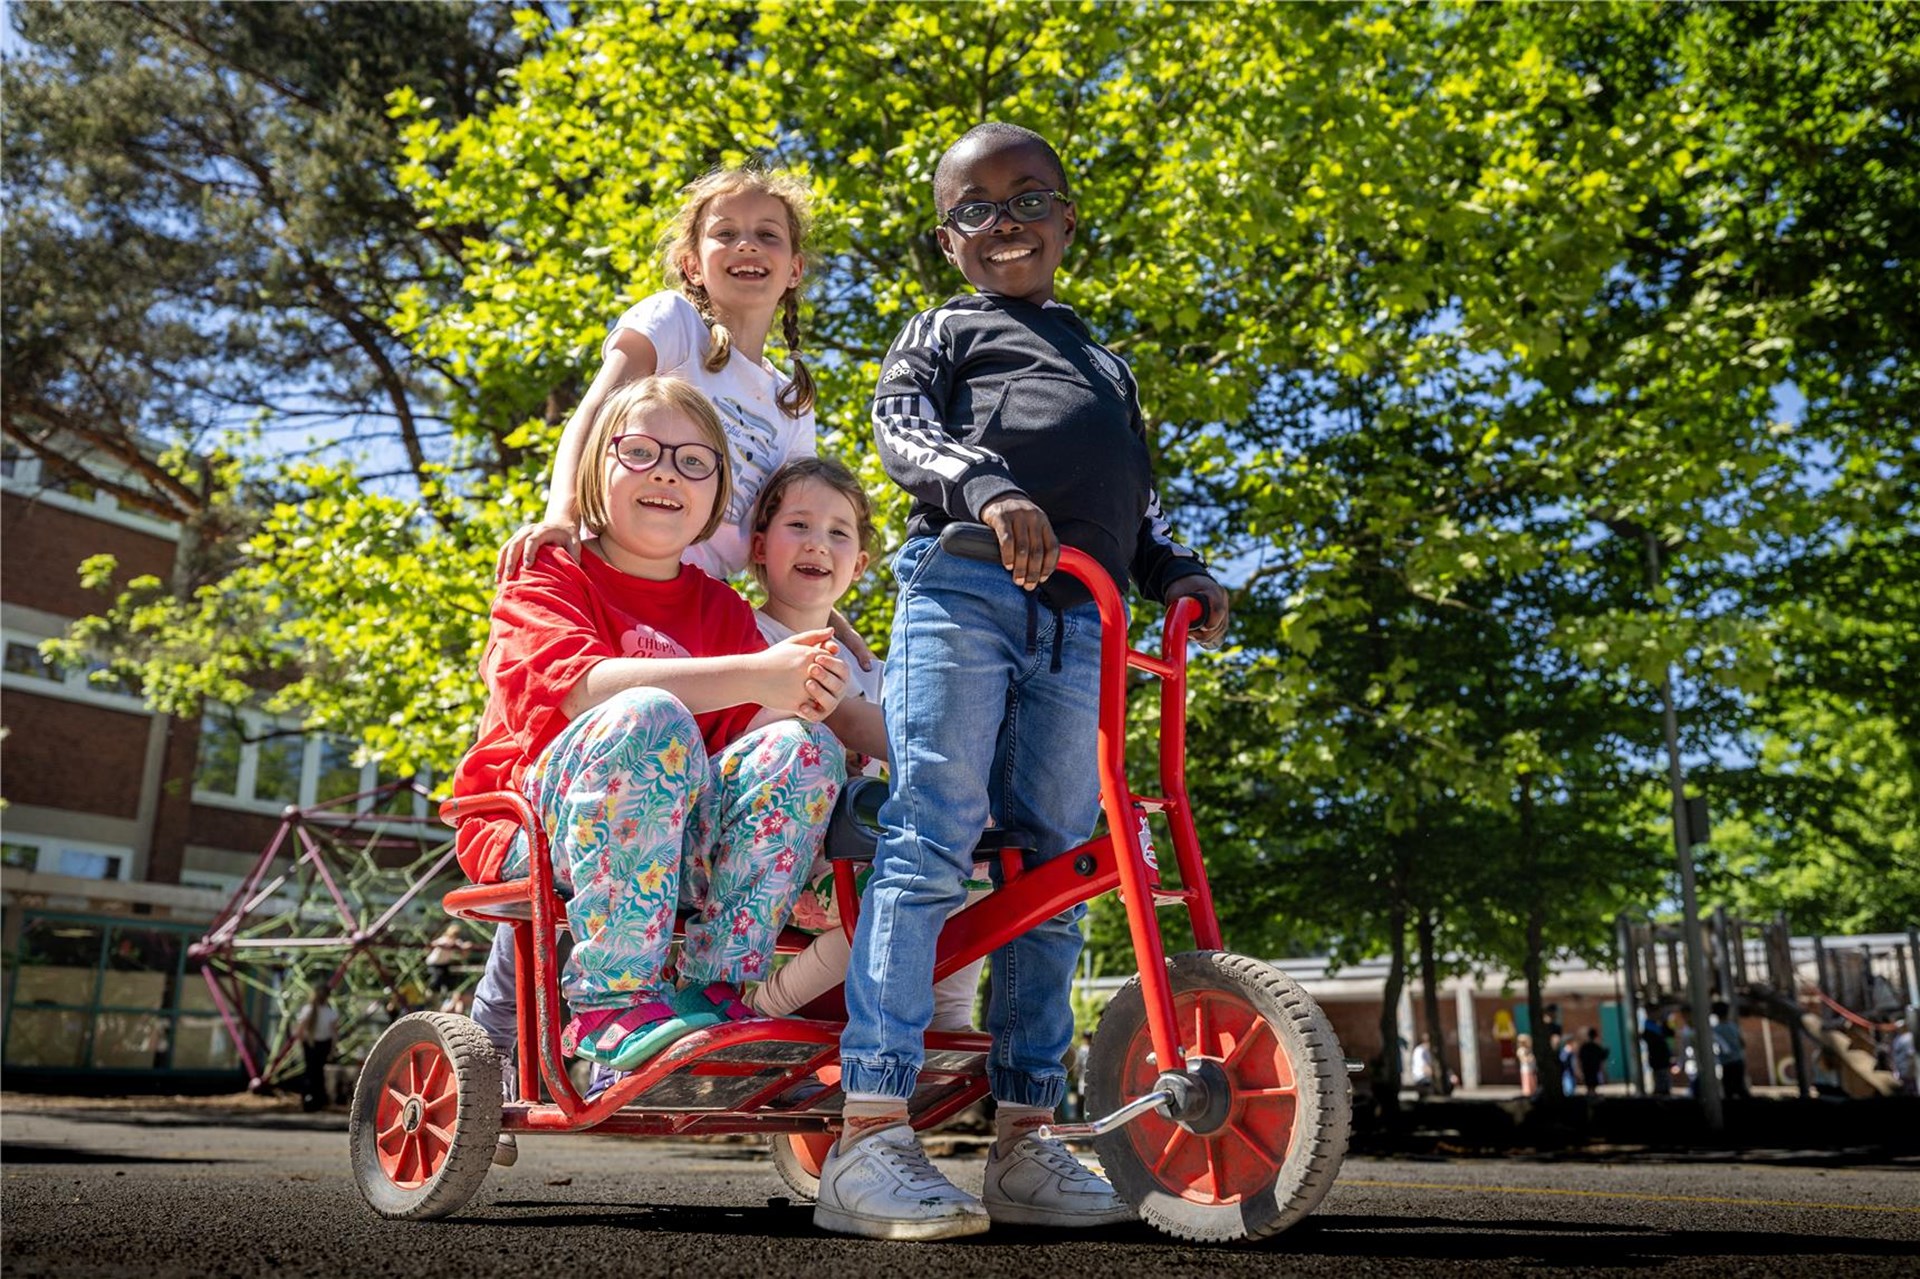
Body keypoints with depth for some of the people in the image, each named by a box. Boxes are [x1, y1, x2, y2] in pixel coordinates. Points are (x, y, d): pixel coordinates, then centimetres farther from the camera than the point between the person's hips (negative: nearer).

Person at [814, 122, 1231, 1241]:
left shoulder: (1106, 364, 34)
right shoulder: (943, 331, 17)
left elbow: (1138, 488, 31)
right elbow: (902, 424, -2)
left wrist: (1178, 569, 11)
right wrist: (987, 485, -23)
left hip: (1078, 623, 5)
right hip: (961, 590, -5)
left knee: (1055, 870, 1)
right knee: (929, 847, -15)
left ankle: (1026, 1139, 7)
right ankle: (871, 1139, -15)